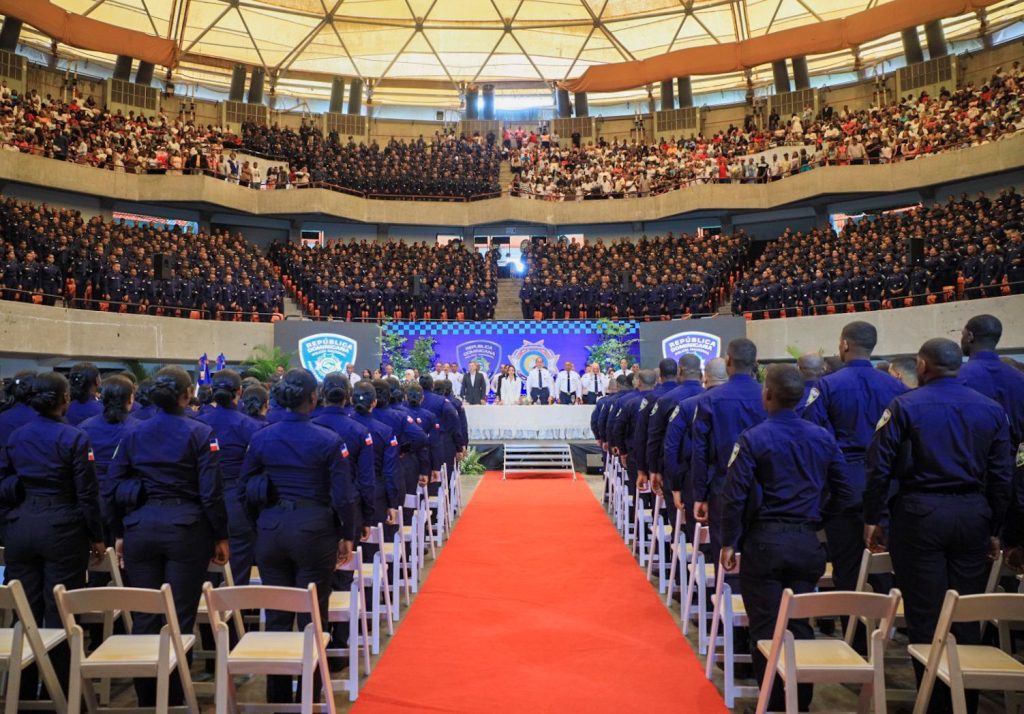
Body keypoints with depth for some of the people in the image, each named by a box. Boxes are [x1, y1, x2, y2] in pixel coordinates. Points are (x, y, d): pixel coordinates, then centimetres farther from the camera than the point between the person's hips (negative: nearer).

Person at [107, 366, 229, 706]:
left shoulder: (132, 433, 4)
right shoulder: (199, 433, -7)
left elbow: (114, 488, 6)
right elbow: (211, 492, -9)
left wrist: (120, 533, 16)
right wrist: (220, 537, -1)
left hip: (141, 528, 4)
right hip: (186, 528, -3)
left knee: (144, 616, 12)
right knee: (180, 617, 5)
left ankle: (146, 698, 23)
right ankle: (173, 698, 14)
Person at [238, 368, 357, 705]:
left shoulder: (260, 438, 0)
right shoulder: (328, 440, -11)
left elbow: (245, 487, 7)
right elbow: (343, 495, -10)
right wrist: (347, 535, 1)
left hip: (271, 529, 4)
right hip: (313, 529, -3)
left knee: (276, 616, 14)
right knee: (312, 616, 8)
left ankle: (277, 696, 25)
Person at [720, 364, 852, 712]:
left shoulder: (753, 438, -10)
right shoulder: (823, 438, 2)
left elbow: (734, 495, -12)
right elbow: (842, 492, 8)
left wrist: (729, 542, -3)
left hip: (764, 541, -4)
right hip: (807, 542, 4)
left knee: (766, 626, 7)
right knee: (800, 624, 14)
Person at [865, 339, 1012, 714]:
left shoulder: (904, 406, -6)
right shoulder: (992, 409, 6)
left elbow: (880, 467, -9)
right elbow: (1001, 475, 7)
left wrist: (872, 519, -1)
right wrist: (993, 530, 14)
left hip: (919, 514, -4)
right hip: (973, 515, 4)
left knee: (925, 614, 5)